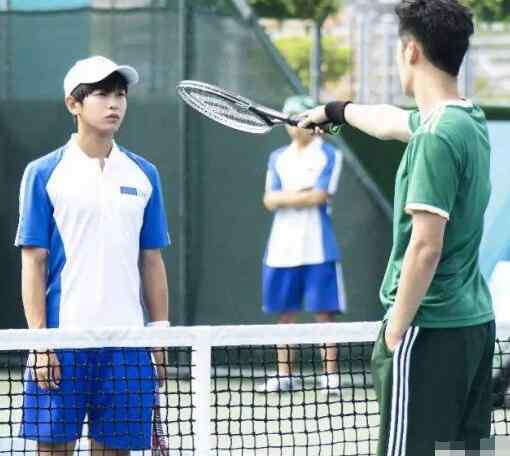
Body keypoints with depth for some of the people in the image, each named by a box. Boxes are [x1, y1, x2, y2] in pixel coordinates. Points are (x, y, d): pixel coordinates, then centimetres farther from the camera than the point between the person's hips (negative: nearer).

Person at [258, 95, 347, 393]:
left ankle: (330, 374, -4)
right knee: (285, 312, 6)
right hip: (281, 248, 5)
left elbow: (319, 196, -12)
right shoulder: (278, 158, 14)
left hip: (318, 248, -4)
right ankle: (285, 375, 11)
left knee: (324, 312, -5)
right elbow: (270, 200, 3)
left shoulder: (329, 155, -1)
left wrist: (285, 197, -1)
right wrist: (302, 194, -11)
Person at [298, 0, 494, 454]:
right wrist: (336, 110, 49)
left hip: (430, 330, -9)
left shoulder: (437, 136, -18)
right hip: (475, 323, 9)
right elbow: (392, 121, 32)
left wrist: (397, 327, -13)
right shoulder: (470, 120, 10)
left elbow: (426, 246, -22)